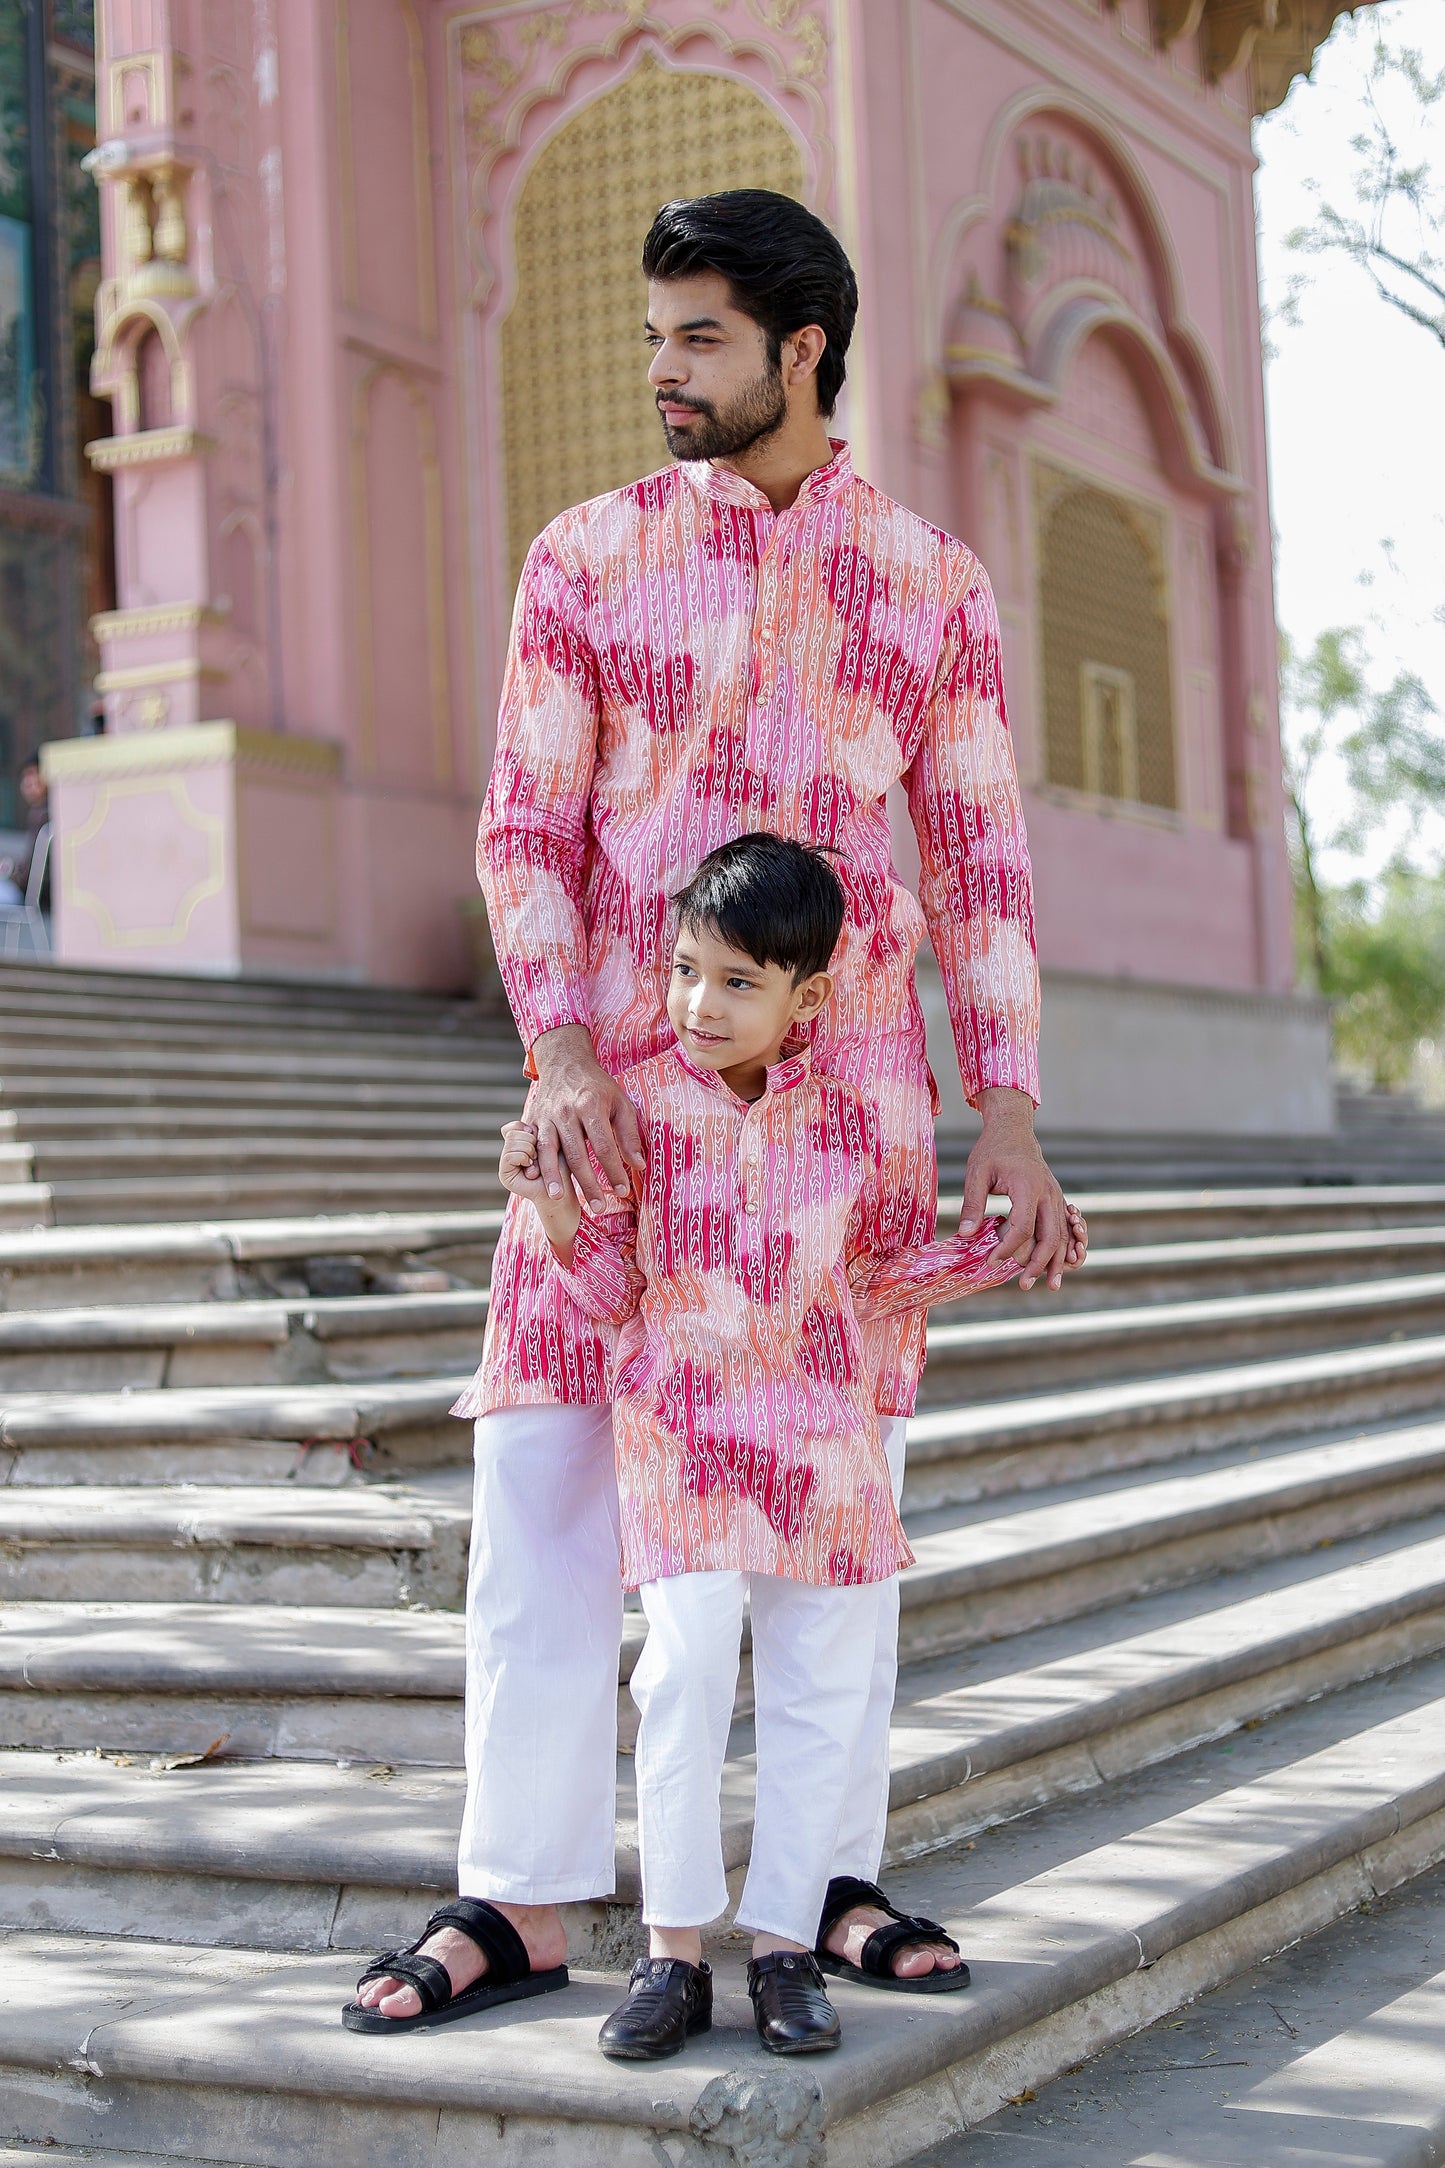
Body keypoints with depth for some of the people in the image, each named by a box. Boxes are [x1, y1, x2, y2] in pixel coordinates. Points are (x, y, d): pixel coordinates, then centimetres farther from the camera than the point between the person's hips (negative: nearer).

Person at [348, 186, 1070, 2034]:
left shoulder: (929, 581, 8)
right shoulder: (585, 560, 5)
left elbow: (978, 860, 7)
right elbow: (525, 830, -2)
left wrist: (1009, 1111, -3)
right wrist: (560, 1052, -19)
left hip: (845, 1086, 1)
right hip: (621, 1083, 0)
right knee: (544, 1480, -3)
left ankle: (835, 1881, 17)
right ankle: (521, 1901, 6)